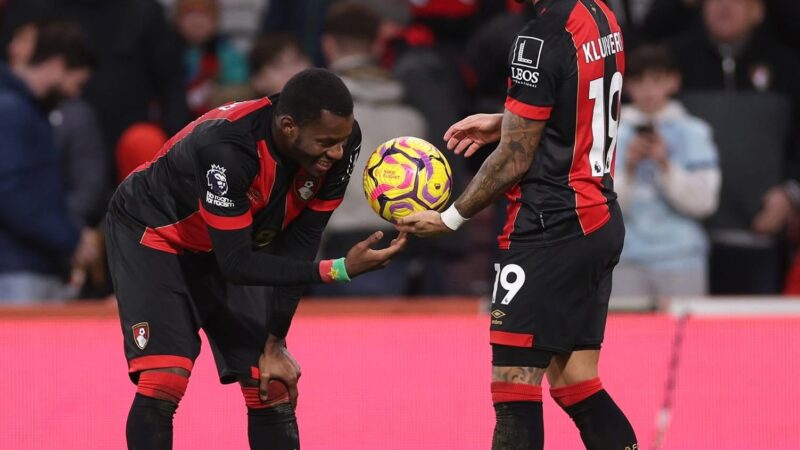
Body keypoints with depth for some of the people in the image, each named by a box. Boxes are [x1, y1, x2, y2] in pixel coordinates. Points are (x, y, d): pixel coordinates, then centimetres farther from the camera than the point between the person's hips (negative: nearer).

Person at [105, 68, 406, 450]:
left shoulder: (339, 142, -22)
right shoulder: (228, 147, -40)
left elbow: (297, 248, -12)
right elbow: (236, 264, -35)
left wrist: (274, 343, -10)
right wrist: (339, 271, -40)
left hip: (225, 247, 6)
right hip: (152, 232, -6)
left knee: (275, 389, 2)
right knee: (164, 382, -23)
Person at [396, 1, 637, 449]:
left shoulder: (540, 40, -18)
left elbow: (515, 159, -13)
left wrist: (451, 218, -3)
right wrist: (505, 122, 19)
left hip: (551, 228, -9)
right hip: (602, 222, 9)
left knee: (514, 389, -7)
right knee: (574, 384, 13)